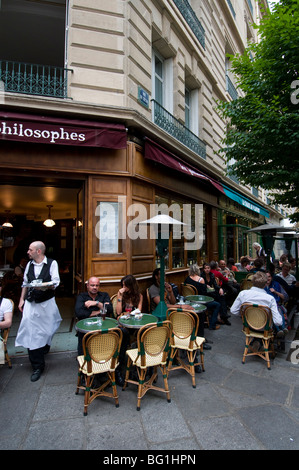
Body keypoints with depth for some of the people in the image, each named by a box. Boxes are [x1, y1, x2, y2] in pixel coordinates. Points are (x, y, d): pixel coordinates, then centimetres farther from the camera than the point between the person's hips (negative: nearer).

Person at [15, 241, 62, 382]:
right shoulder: (29, 264, 7)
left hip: (47, 303, -3)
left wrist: (45, 286, -33)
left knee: (47, 329, 12)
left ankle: (44, 347, 45)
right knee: (31, 333, 0)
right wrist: (22, 299, 12)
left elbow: (55, 282, -14)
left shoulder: (52, 263, -8)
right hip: (31, 303, 3)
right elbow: (25, 283, 15)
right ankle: (37, 367, 12)